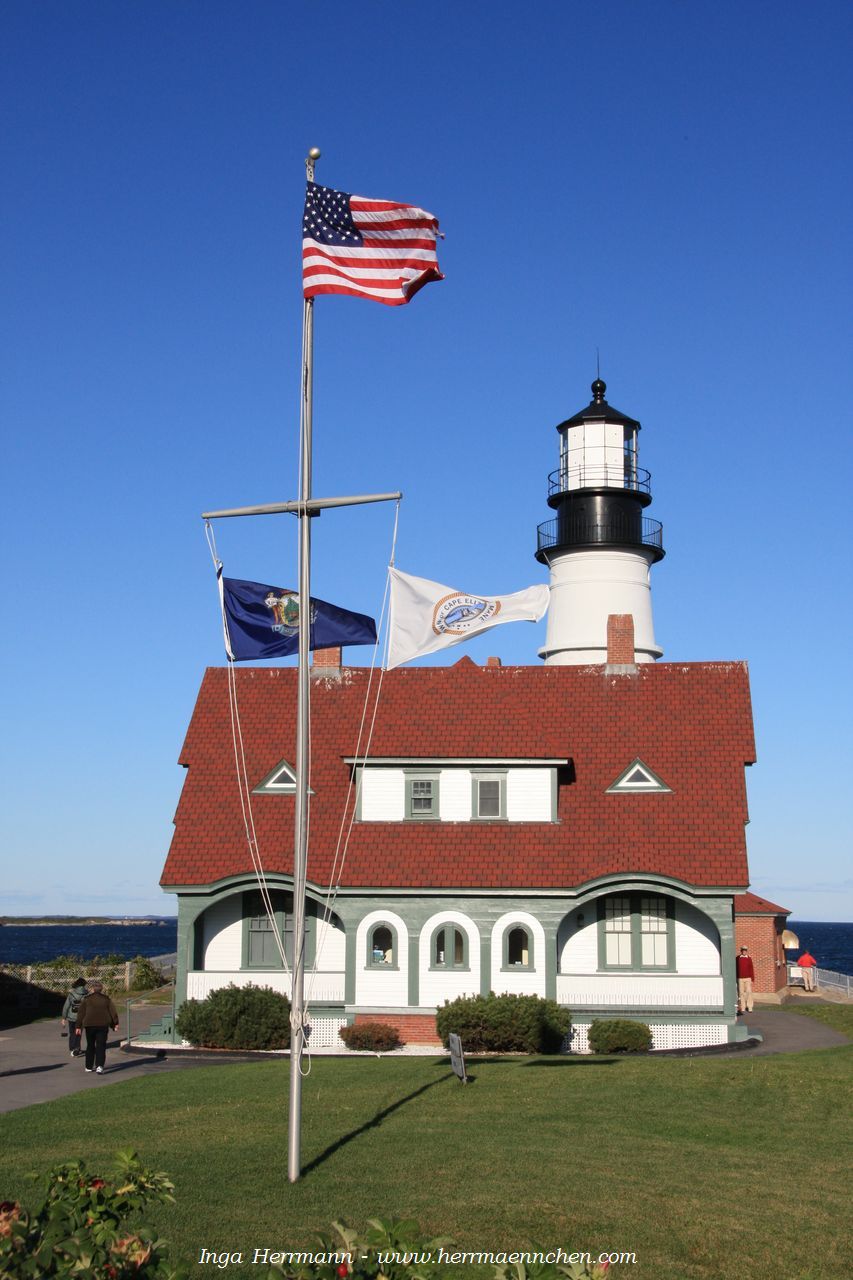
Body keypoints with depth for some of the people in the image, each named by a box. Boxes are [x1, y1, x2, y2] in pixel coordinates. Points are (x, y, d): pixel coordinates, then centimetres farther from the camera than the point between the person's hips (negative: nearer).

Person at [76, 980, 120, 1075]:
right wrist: (115, 1024, 10)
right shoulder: (106, 999, 7)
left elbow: (81, 1013, 2)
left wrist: (78, 1026, 5)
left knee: (90, 1046, 15)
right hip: (103, 1025, 0)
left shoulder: (87, 999, 4)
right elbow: (113, 1012, 4)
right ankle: (99, 1066, -18)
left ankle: (89, 1066, 22)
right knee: (101, 1046, -1)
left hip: (89, 1025, 0)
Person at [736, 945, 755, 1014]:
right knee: (741, 993, 1)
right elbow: (735, 969, 7)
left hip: (748, 978, 0)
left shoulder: (749, 958, 4)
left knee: (749, 992, -5)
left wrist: (752, 979, 1)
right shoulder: (737, 958, 4)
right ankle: (742, 1008, 5)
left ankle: (749, 1008, 0)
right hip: (740, 978, 0)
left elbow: (751, 969, 4)